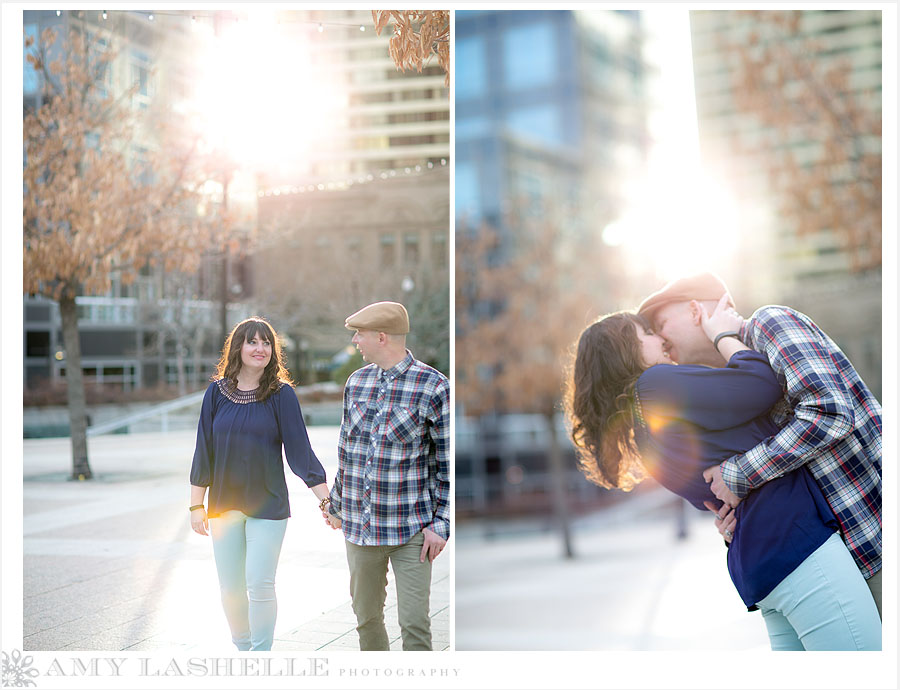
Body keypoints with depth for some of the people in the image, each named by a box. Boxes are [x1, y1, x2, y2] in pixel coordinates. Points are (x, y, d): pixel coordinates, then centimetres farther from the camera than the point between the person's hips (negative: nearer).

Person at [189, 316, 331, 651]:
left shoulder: (281, 394, -6)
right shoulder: (217, 391, 1)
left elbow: (300, 450, -7)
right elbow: (204, 451, 5)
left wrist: (326, 500, -12)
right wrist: (197, 505, 4)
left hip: (268, 505, -3)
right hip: (224, 504, 3)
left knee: (260, 585, -4)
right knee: (230, 586, 9)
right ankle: (243, 650, 27)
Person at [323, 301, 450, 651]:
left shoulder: (433, 387, -9)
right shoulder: (356, 382, 8)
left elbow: (447, 461, -6)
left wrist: (441, 524, -11)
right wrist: (336, 505, 21)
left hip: (411, 529, -5)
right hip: (359, 527, 5)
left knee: (414, 624, -6)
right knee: (366, 617, 14)